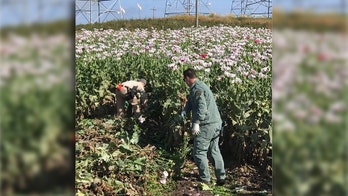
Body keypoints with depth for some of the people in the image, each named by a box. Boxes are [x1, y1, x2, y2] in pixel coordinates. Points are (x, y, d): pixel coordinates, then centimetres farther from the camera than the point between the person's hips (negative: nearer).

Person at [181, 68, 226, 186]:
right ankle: (221, 177, 21)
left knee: (199, 152, -1)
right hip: (216, 123, 10)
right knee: (214, 151, 17)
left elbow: (202, 106, -25)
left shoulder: (197, 89, -13)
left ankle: (205, 180, 5)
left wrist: (196, 122, -25)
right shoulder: (201, 86, 19)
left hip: (206, 125, -10)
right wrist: (184, 112, 8)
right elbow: (191, 101, 21)